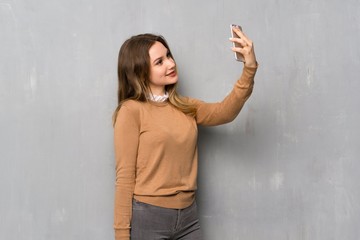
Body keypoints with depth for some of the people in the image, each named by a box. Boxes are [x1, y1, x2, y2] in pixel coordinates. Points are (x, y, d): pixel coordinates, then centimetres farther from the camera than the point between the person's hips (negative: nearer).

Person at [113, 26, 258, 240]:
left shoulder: (184, 107, 9)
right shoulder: (132, 110, -9)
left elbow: (224, 112, -7)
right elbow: (125, 176, -9)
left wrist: (249, 69, -19)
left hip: (188, 214, 6)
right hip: (147, 216, -5)